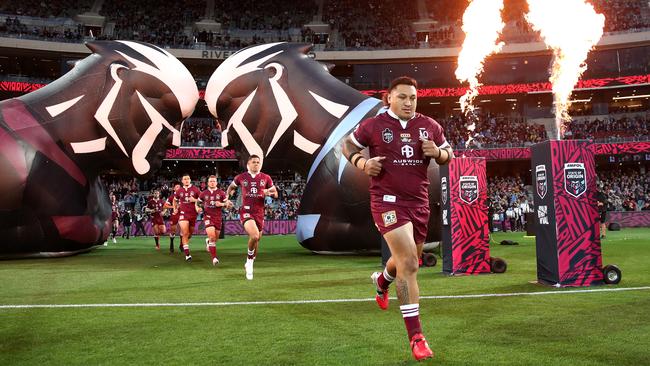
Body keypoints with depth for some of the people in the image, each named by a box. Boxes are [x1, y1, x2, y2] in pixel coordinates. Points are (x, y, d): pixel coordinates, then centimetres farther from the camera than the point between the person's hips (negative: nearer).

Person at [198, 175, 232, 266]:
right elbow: (198, 202, 18)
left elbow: (228, 204, 1)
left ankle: (208, 241, 48)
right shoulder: (204, 193, 5)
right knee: (212, 236, -18)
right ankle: (214, 258, -15)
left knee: (215, 238, 10)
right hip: (208, 217, -2)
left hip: (218, 217, 2)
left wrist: (221, 204, -16)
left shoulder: (221, 193, 1)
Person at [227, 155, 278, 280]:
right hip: (246, 211, -3)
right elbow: (231, 187, 23)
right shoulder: (240, 178, 4)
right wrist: (228, 197, 9)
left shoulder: (266, 178, 6)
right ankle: (250, 260, -2)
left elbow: (275, 194, 10)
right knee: (255, 235, -27)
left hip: (259, 212, 3)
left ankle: (249, 265, 34)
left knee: (256, 239, 11)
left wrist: (269, 192, -10)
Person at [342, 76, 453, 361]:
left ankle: (381, 280, 57)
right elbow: (347, 145, 10)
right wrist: (361, 162, -11)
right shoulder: (373, 125, -3)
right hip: (388, 200, -5)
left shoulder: (430, 126, 7)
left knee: (409, 260, 20)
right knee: (408, 262, -18)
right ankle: (415, 335, -10)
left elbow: (448, 154, 16)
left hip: (419, 203, 6)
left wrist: (437, 152, -8)